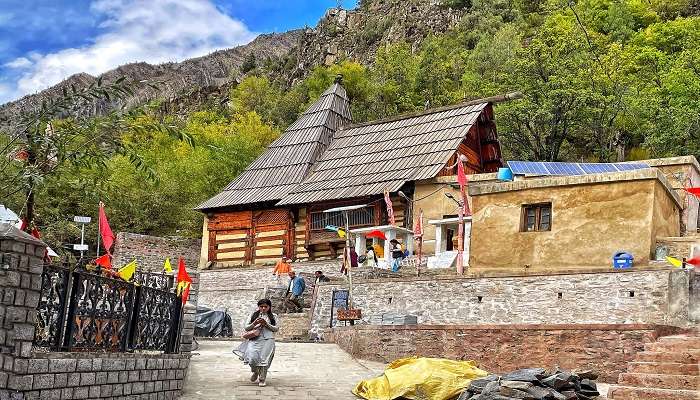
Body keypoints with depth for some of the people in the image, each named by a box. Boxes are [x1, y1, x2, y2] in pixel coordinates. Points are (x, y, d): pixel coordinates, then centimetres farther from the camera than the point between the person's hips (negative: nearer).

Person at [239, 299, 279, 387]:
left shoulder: (273, 317, 13)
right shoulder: (254, 315, 16)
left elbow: (276, 328, 5)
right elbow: (246, 328, 12)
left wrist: (266, 324, -8)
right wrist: (255, 323, -5)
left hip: (268, 340, -1)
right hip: (255, 339, 1)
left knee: (264, 358, -10)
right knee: (252, 357, -17)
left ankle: (262, 379, 8)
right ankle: (255, 372, 15)